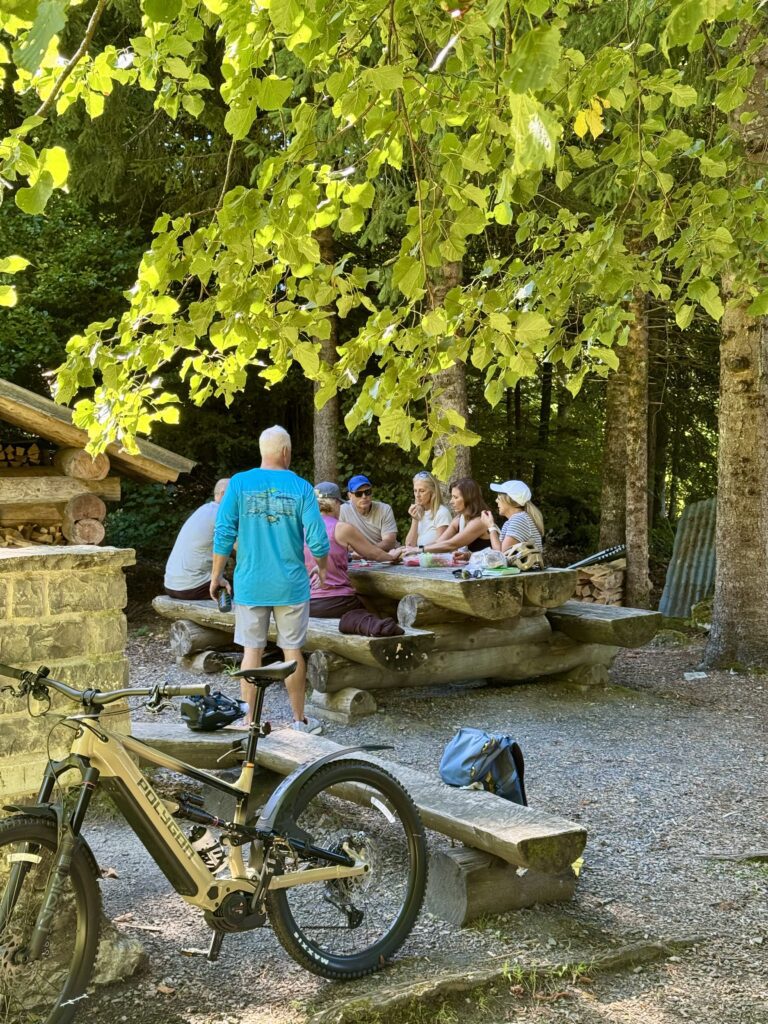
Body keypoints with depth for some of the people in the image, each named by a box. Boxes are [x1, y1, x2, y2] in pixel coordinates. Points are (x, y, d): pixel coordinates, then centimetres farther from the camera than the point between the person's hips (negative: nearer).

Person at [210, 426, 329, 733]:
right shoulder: (301, 488, -5)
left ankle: (249, 721, 13)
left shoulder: (239, 483, -4)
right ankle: (299, 720, 18)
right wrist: (322, 569, 13)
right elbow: (317, 540, -7)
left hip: (250, 584, 0)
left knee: (252, 650, 8)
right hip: (291, 585, 0)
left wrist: (217, 575, 5)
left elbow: (224, 534, -6)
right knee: (292, 650, 9)